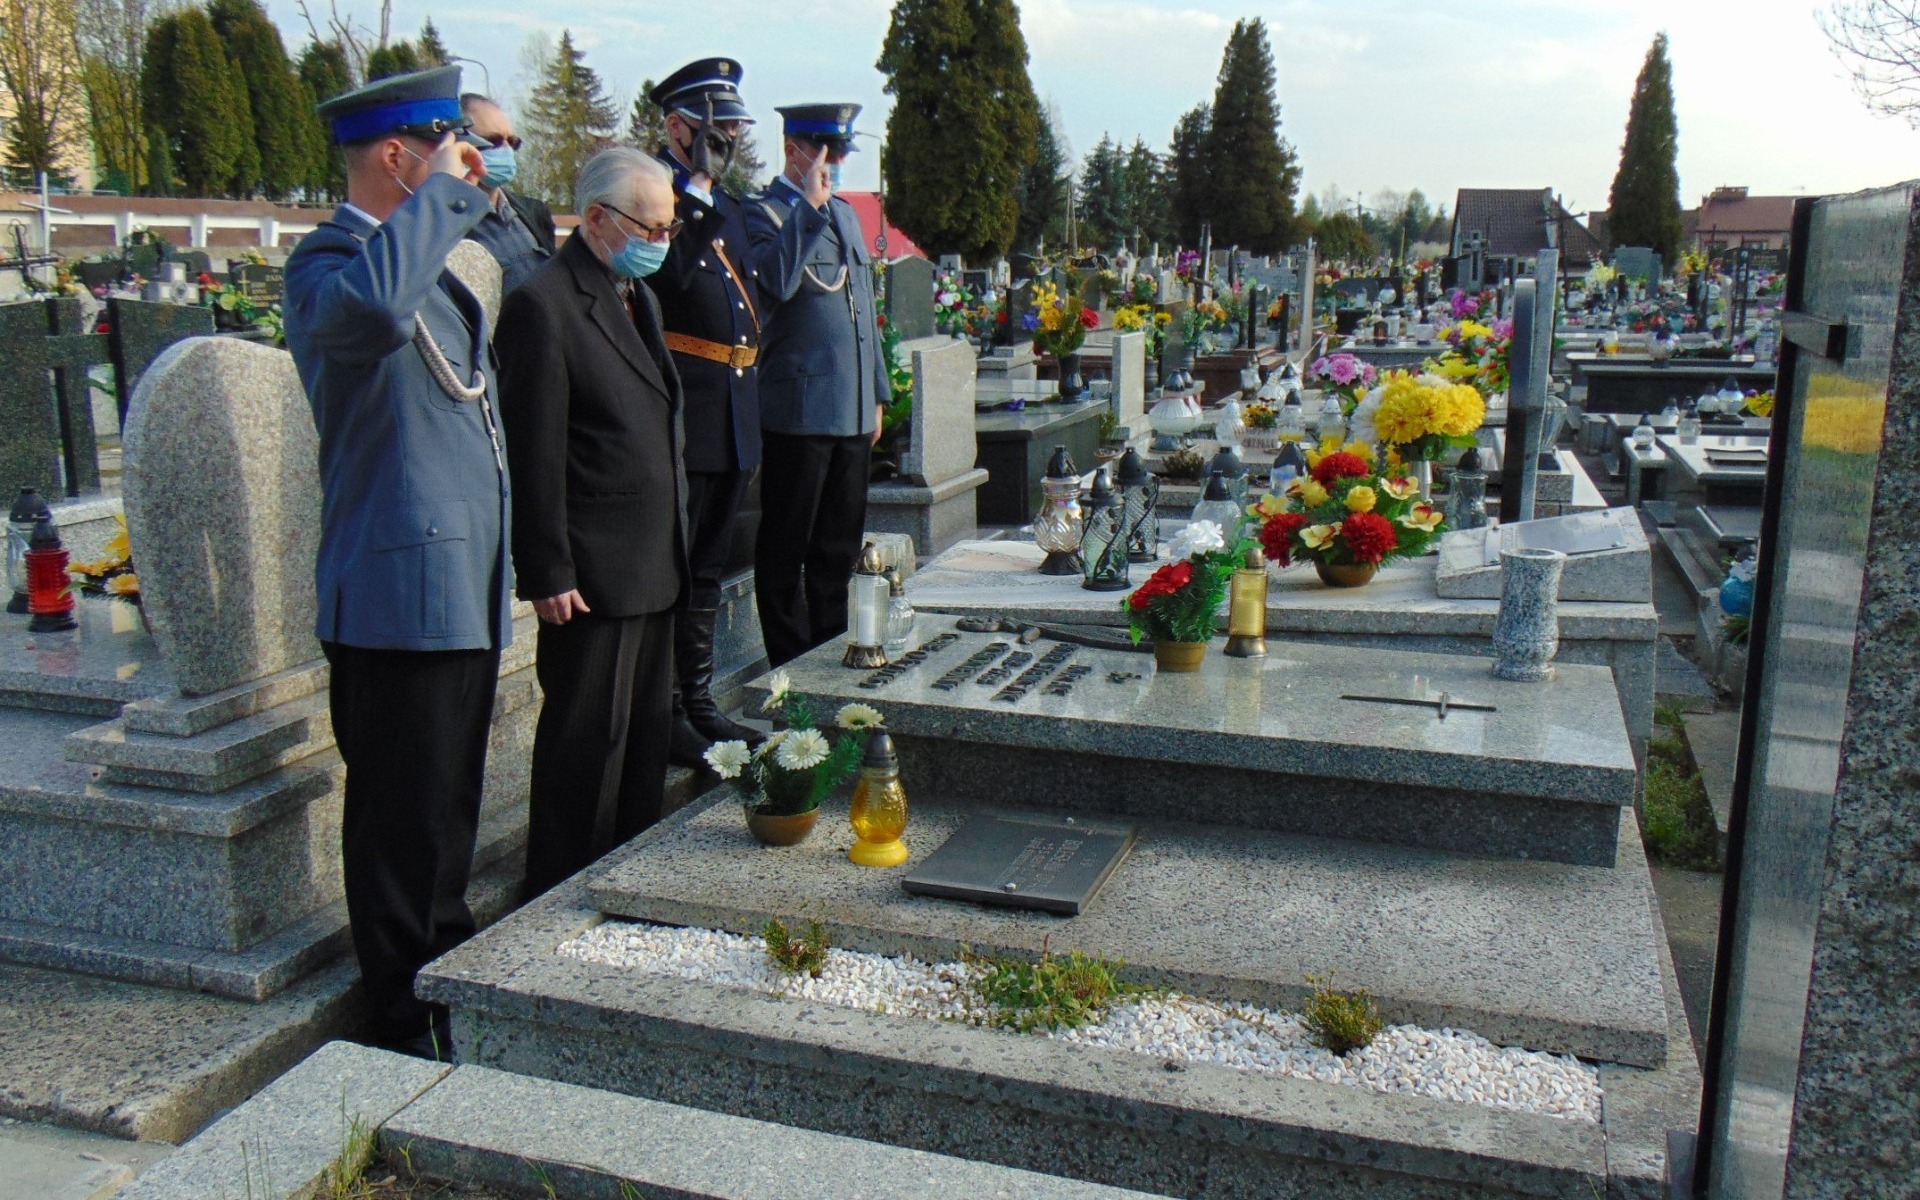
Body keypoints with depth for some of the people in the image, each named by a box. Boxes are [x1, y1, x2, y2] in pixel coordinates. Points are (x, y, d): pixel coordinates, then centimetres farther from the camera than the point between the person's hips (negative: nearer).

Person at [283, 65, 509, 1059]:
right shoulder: (326, 262, -13)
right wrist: (444, 193, -28)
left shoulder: (425, 262, 18)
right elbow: (368, 306, -40)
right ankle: (408, 1034, 15)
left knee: (449, 813, 20)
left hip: (460, 592, 10)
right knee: (404, 824, 1)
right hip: (398, 595, -9)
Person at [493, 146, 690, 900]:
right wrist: (547, 575, -18)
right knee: (585, 746, 2)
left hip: (653, 569, 9)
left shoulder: (637, 294, 15)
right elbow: (534, 456, -17)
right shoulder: (543, 305, -14)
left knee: (645, 737, 17)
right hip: (591, 577, -9)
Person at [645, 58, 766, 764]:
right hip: (681, 415, -9)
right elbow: (671, 287, -20)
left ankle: (700, 705, 26)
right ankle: (666, 719, 9)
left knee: (706, 568, 15)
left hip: (732, 420, 9)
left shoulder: (727, 208, 20)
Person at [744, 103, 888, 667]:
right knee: (786, 548, 3)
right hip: (798, 406, -7)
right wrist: (808, 205, -20)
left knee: (840, 546, 14)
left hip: (852, 409, 7)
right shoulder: (764, 211, -6)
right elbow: (778, 281, -26)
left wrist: (876, 394, 19)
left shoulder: (846, 213, 18)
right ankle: (792, 665, 12)